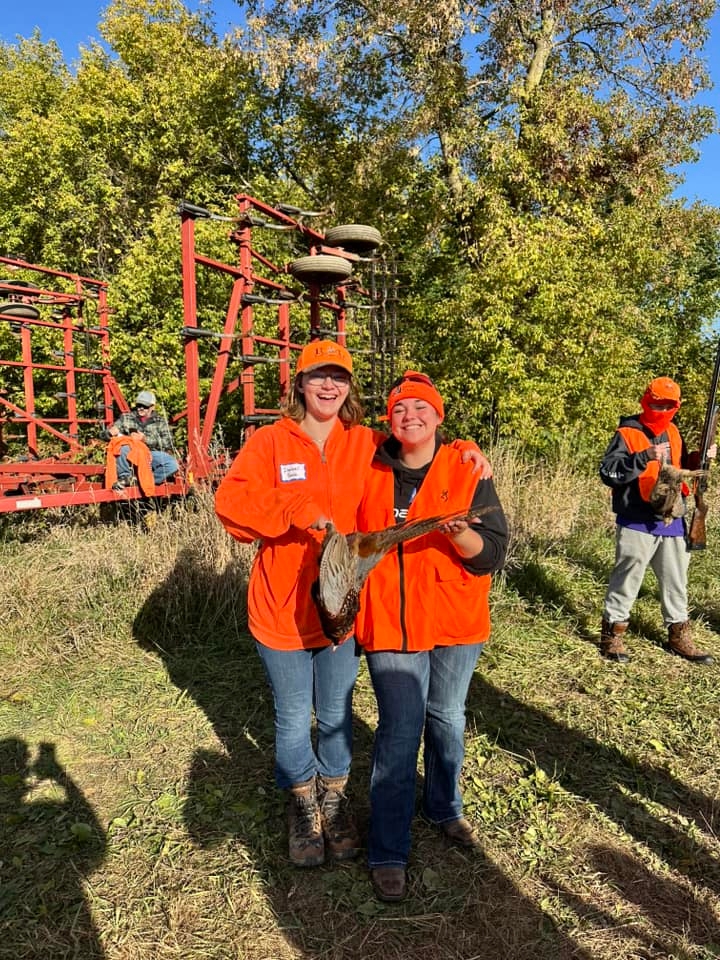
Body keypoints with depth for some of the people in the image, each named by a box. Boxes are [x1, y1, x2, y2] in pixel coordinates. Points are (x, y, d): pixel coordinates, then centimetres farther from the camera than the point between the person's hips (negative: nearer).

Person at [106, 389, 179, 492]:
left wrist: (145, 439, -16)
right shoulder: (126, 417, 12)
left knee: (173, 465, -29)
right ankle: (124, 478, -11)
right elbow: (109, 432, 12)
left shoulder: (160, 421, 8)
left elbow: (167, 443, -5)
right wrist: (111, 431, -14)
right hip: (131, 456, 0)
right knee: (124, 448, -35)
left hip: (152, 454, 0)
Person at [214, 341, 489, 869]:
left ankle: (335, 798, 46)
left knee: (336, 714, 19)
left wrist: (462, 448, -7)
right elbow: (230, 499, -18)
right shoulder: (270, 441, -7)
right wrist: (298, 511, -29)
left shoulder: (367, 444, 0)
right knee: (293, 719, 15)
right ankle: (302, 804, 42)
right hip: (282, 608, -1)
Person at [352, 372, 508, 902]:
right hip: (390, 621, -1)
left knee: (448, 719, 18)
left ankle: (445, 808, 45)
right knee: (400, 732, 0)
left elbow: (493, 554, -10)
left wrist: (459, 534, -29)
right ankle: (388, 853, 18)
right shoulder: (370, 470, 0)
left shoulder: (467, 470, -5)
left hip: (456, 620, 1)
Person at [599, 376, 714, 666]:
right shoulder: (626, 434, -10)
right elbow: (608, 472, -21)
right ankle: (613, 634, 12)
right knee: (626, 579, 0)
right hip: (637, 524, -7)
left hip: (672, 521, 7)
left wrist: (699, 459, 5)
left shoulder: (672, 432, 11)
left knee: (676, 580, 16)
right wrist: (644, 457, -29)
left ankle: (679, 635, 30)